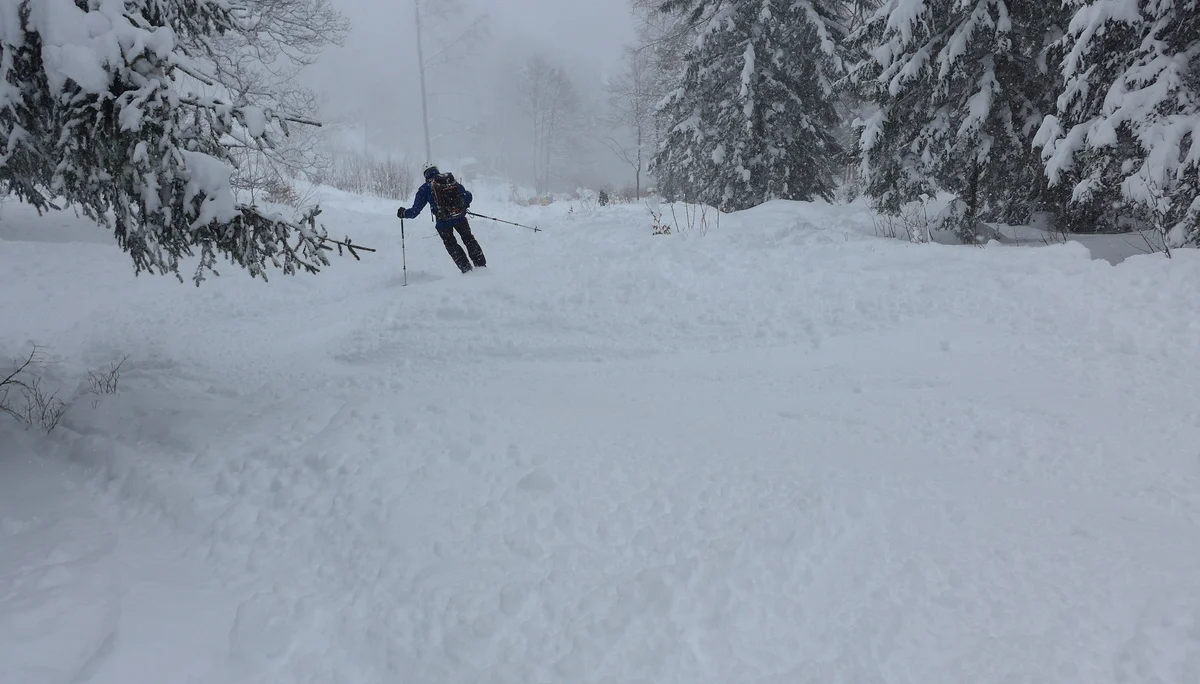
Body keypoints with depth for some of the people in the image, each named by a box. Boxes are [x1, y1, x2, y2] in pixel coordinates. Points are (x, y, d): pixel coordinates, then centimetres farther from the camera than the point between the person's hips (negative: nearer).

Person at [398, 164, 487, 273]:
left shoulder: (425, 188, -1)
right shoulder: (452, 181, 7)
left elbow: (415, 211, -1)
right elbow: (467, 196, 9)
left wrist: (403, 213, 17)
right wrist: (464, 206, 28)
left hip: (443, 222, -2)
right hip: (460, 217, 2)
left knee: (451, 244, 17)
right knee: (469, 239, 20)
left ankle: (467, 269, 11)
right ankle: (481, 265, 17)